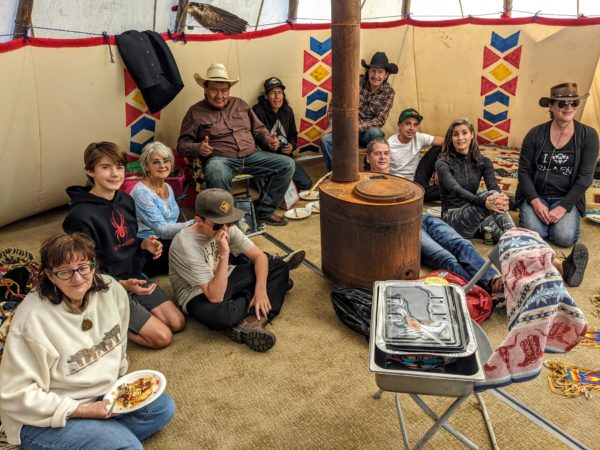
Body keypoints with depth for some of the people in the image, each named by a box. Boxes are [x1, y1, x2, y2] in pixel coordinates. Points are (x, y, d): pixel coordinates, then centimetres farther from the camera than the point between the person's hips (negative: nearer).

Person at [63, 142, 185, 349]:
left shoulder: (126, 200, 1)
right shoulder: (81, 216, -22)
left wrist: (145, 245, -8)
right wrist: (121, 285, -29)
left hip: (135, 277, 7)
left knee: (178, 323, 3)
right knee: (162, 337, -11)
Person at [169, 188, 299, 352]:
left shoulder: (228, 228, -12)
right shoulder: (186, 246, -31)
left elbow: (259, 255, -3)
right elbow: (215, 297, -34)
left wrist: (260, 289, -17)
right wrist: (224, 254, -40)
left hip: (224, 280, 7)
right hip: (198, 295, -7)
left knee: (279, 266, -2)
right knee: (220, 315, -43)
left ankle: (254, 320, -20)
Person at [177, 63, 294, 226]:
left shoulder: (240, 104, 19)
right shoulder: (195, 112, 7)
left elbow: (258, 129, 25)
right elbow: (182, 144, 5)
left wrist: (268, 139, 3)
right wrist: (198, 148, -18)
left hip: (251, 155, 5)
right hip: (220, 159, -5)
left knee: (287, 164, -10)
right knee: (217, 174, -42)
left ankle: (265, 212, -3)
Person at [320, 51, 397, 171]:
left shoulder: (389, 92, -3)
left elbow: (380, 120, -10)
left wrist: (358, 127, -23)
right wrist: (332, 124, -12)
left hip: (367, 131, 0)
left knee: (376, 133, -36)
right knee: (326, 140, -28)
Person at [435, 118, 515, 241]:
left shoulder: (483, 162, 7)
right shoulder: (442, 163, -7)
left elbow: (493, 186, -11)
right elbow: (456, 190, -24)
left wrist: (502, 198, -36)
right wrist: (483, 201, -43)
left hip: (473, 213, 4)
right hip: (452, 217, -4)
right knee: (491, 195, -31)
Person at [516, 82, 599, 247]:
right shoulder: (536, 134, -4)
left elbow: (585, 177, -7)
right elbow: (524, 171, -4)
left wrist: (563, 207, -15)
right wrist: (535, 202, -16)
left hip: (567, 198, 1)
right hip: (536, 195, 0)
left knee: (565, 238, -22)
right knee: (534, 233, -24)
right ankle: (526, 212, 11)